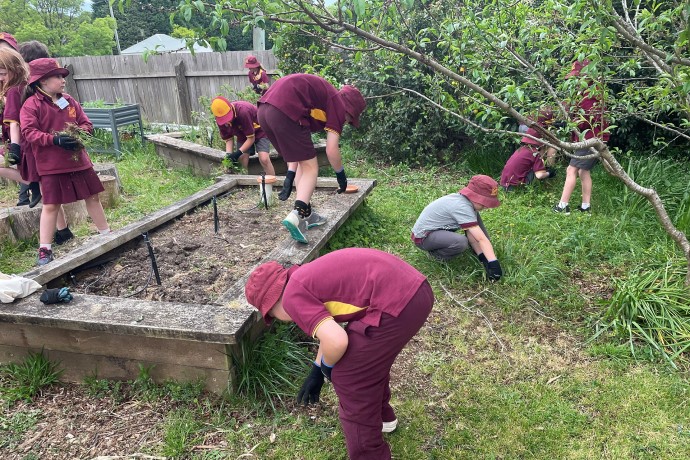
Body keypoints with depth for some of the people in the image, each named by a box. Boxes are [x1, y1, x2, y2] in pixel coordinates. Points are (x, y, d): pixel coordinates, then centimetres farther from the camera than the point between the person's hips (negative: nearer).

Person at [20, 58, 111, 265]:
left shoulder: (69, 101, 8)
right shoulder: (31, 105, -8)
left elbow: (86, 124, 8)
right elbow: (29, 133, -16)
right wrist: (55, 140, -29)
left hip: (78, 160, 5)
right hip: (51, 165, -5)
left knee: (92, 197, 13)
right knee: (50, 205, -1)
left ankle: (107, 234, 27)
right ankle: (45, 250, 8)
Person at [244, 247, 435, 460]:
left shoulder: (293, 296, -5)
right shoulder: (308, 276, 23)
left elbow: (336, 342, -16)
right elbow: (330, 329, 36)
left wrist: (327, 367, 6)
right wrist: (316, 371, 43)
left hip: (397, 304, -10)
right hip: (418, 289, 10)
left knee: (349, 378, 9)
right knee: (371, 354, 32)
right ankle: (382, 415, 54)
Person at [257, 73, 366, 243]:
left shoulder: (323, 97, 31)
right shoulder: (339, 105, 8)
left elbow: (296, 146, 31)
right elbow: (331, 150, 1)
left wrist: (291, 174, 32)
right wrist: (341, 175, 18)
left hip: (264, 109, 9)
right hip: (284, 110, -9)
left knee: (303, 162, 20)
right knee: (311, 167, 3)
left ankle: (305, 214, 23)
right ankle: (297, 216, -14)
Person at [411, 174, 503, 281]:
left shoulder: (464, 199, -3)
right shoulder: (462, 207, -30)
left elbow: (471, 234, -7)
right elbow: (481, 239, -32)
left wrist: (482, 256, -13)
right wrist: (493, 263, -32)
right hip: (423, 236, -10)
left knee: (475, 215, 5)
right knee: (461, 242, -35)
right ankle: (436, 253, -5)